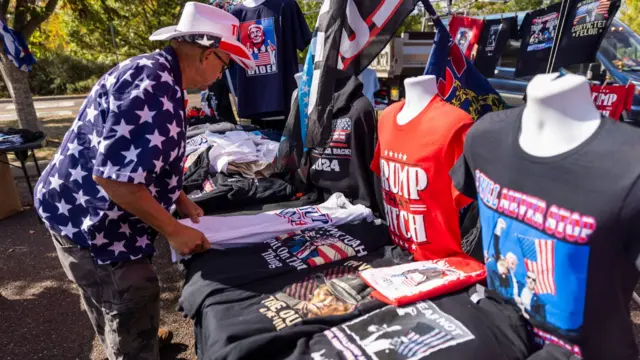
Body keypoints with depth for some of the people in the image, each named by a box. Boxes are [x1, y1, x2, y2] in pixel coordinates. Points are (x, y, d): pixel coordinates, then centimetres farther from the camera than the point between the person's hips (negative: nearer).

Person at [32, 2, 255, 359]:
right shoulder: (153, 88, -29)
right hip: (88, 219, -10)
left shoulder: (156, 73, 4)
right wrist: (174, 230, -22)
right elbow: (113, 175, -32)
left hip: (94, 214, 10)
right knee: (134, 309, 7)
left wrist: (182, 201, 10)